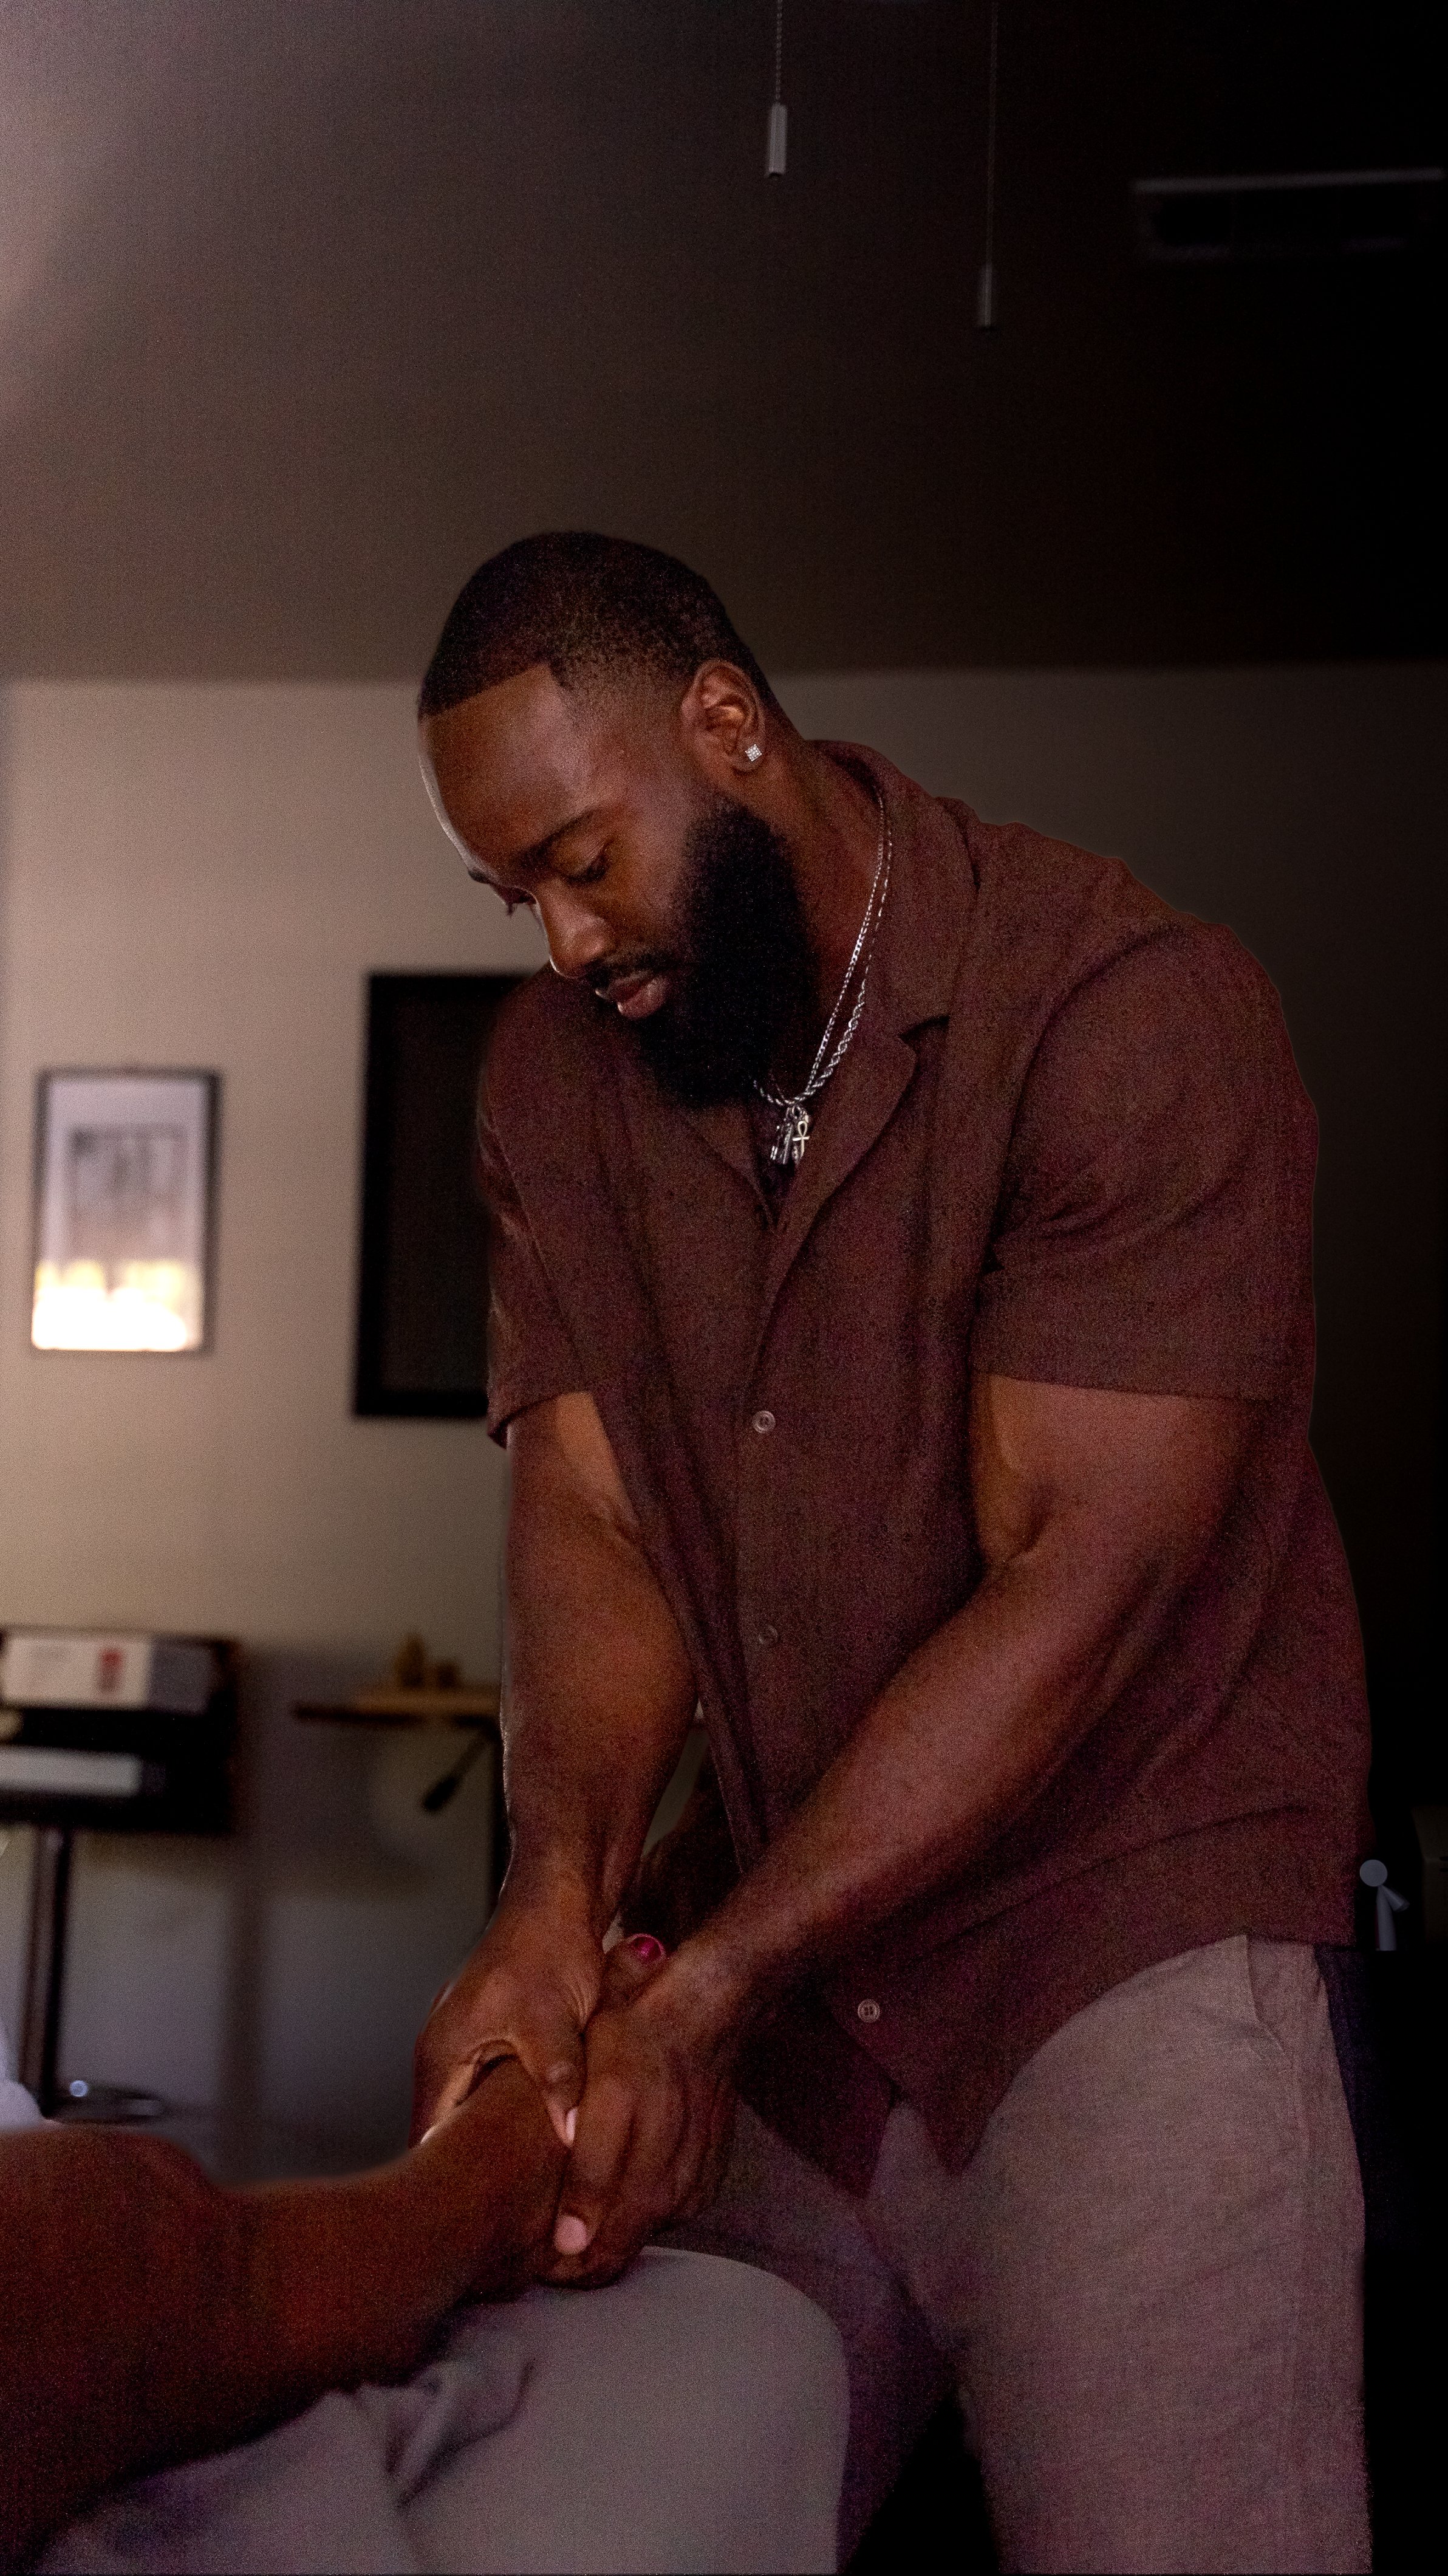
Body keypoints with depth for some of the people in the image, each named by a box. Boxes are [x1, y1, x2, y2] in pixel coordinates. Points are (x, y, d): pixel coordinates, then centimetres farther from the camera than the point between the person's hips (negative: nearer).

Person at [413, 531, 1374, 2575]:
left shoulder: (1132, 1010, -15)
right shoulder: (559, 1070, 5)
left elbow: (1073, 1584, -20)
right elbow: (584, 1514, -1)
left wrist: (701, 1998, -23)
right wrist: (556, 1903, -20)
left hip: (1134, 1940, -5)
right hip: (789, 1966, 6)